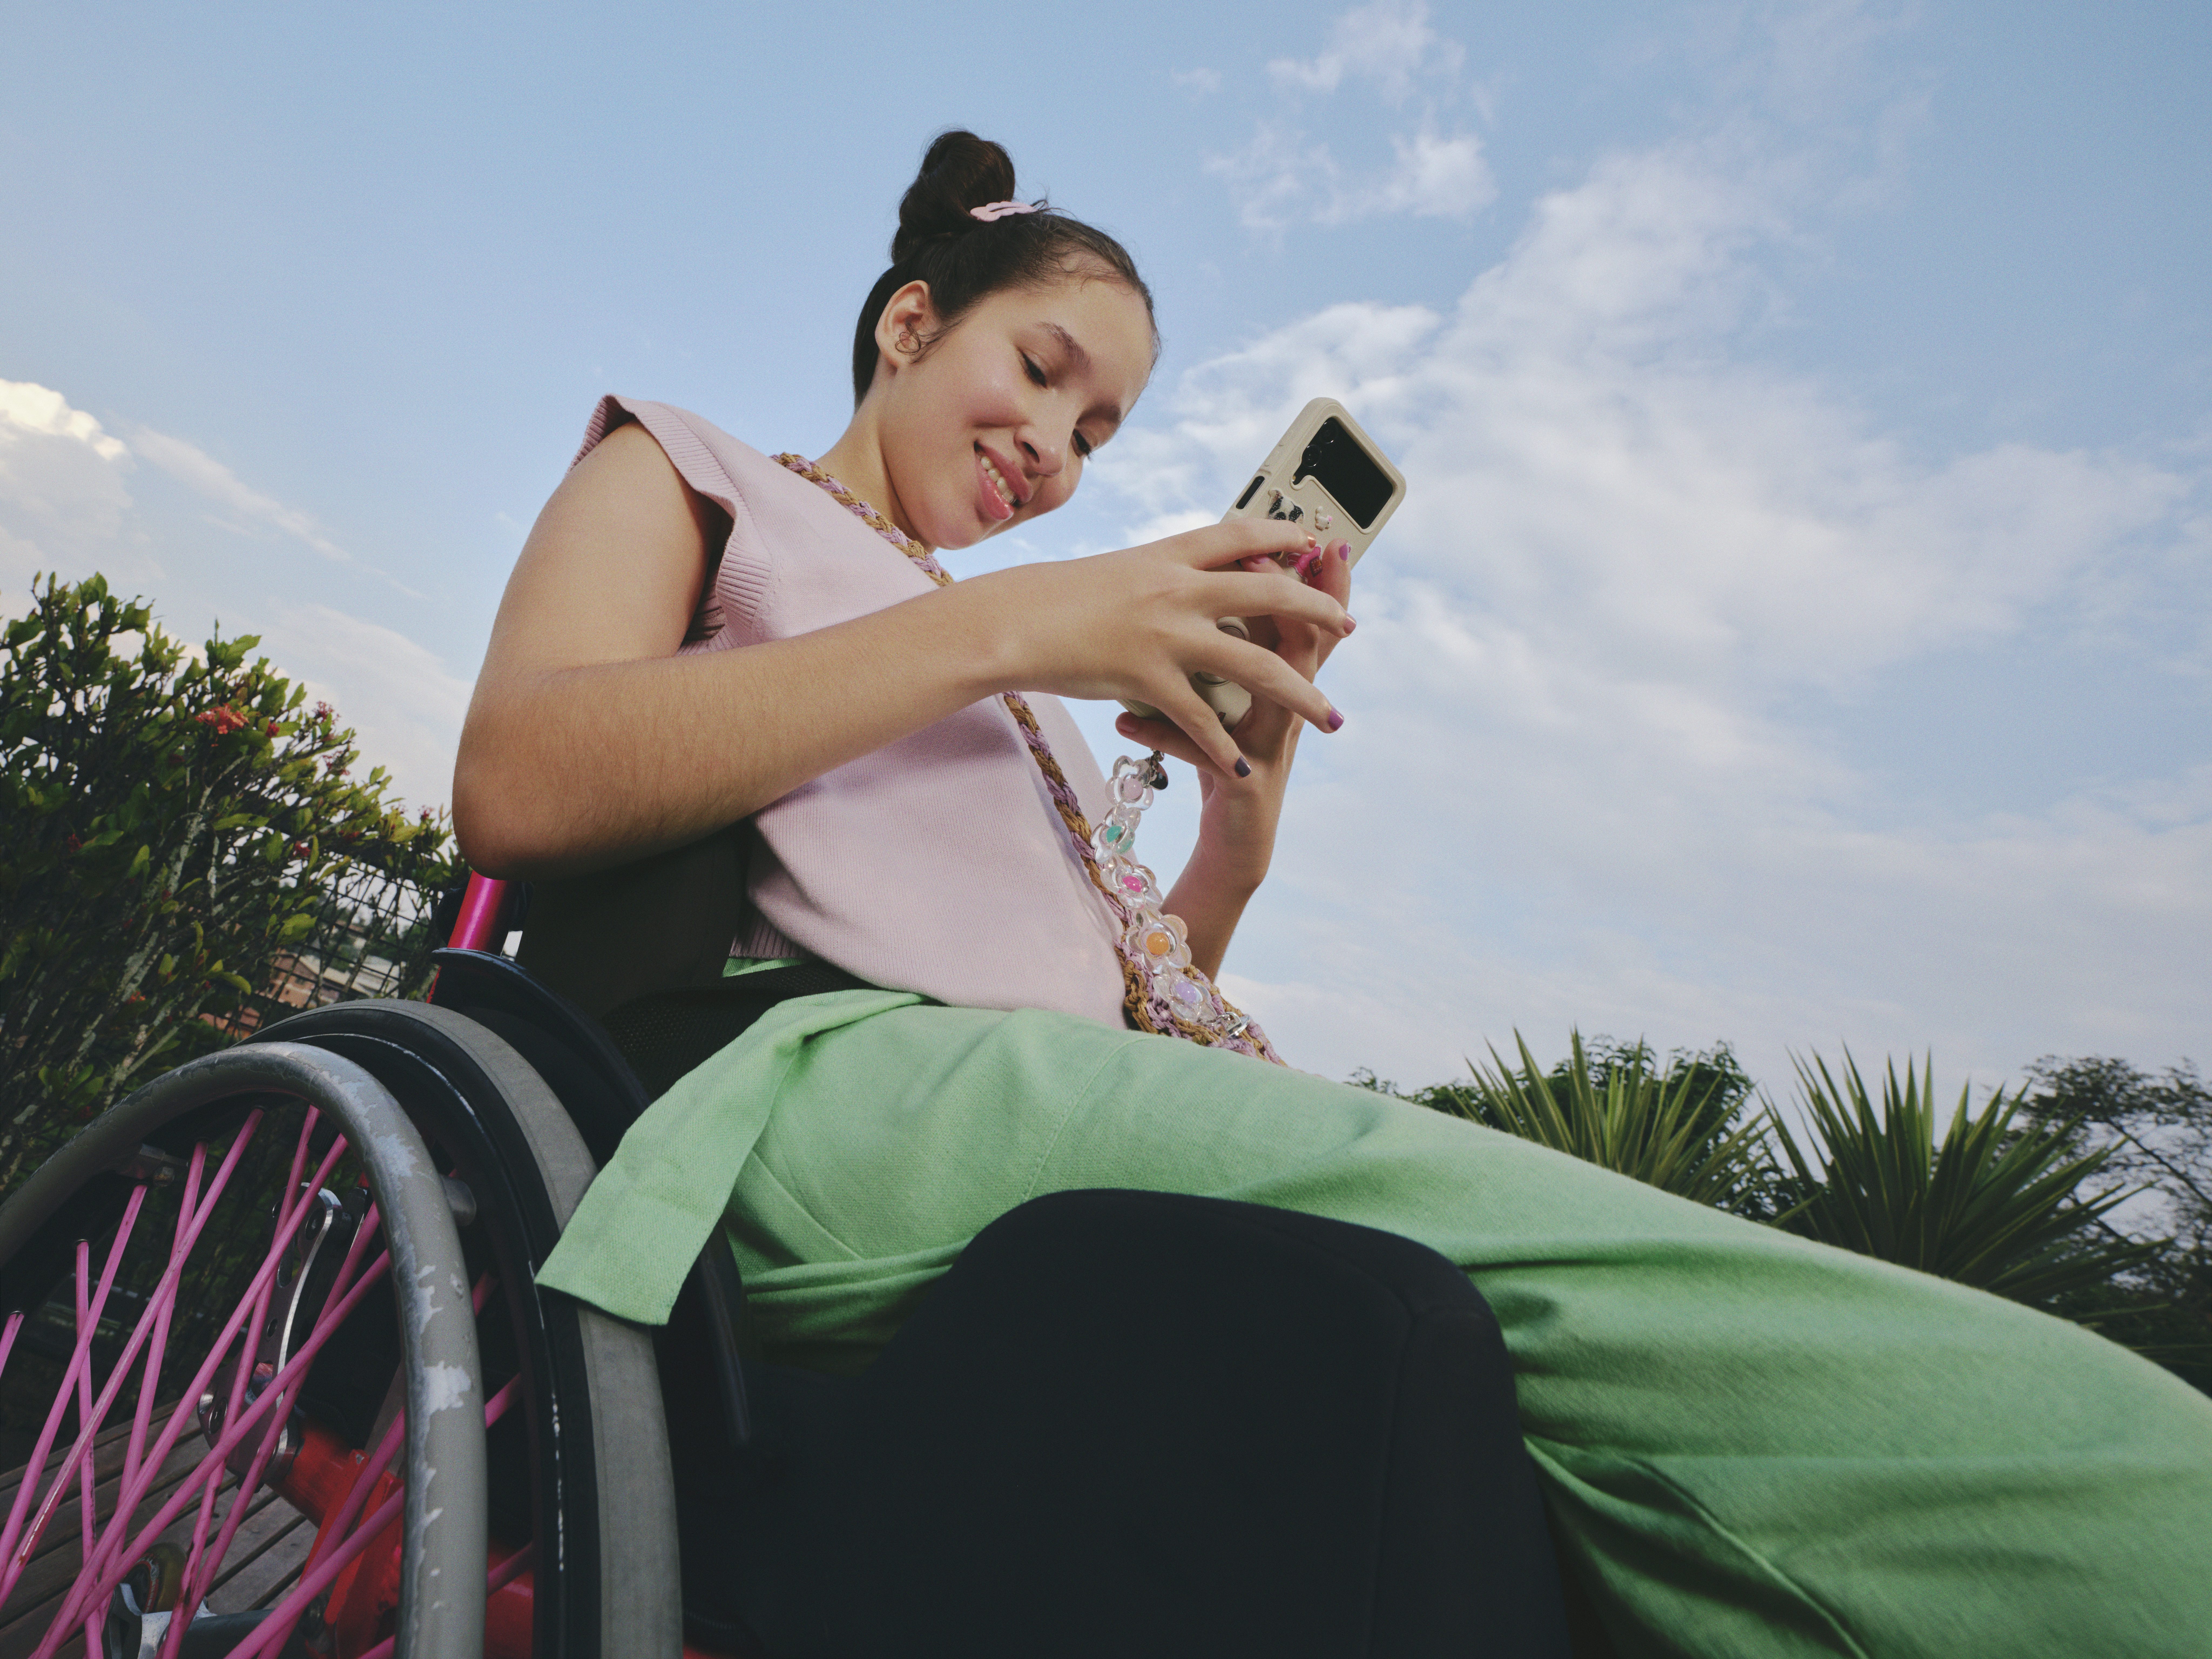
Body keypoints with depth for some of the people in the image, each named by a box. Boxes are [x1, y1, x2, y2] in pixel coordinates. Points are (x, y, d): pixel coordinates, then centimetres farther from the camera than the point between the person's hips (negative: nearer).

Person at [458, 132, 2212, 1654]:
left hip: (1080, 1098, 6)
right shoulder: (684, 470, 19)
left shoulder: (1021, 693, 32)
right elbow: (516, 786, -5)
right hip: (847, 1077, -5)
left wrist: (1249, 787, 6)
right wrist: (1001, 625, -9)